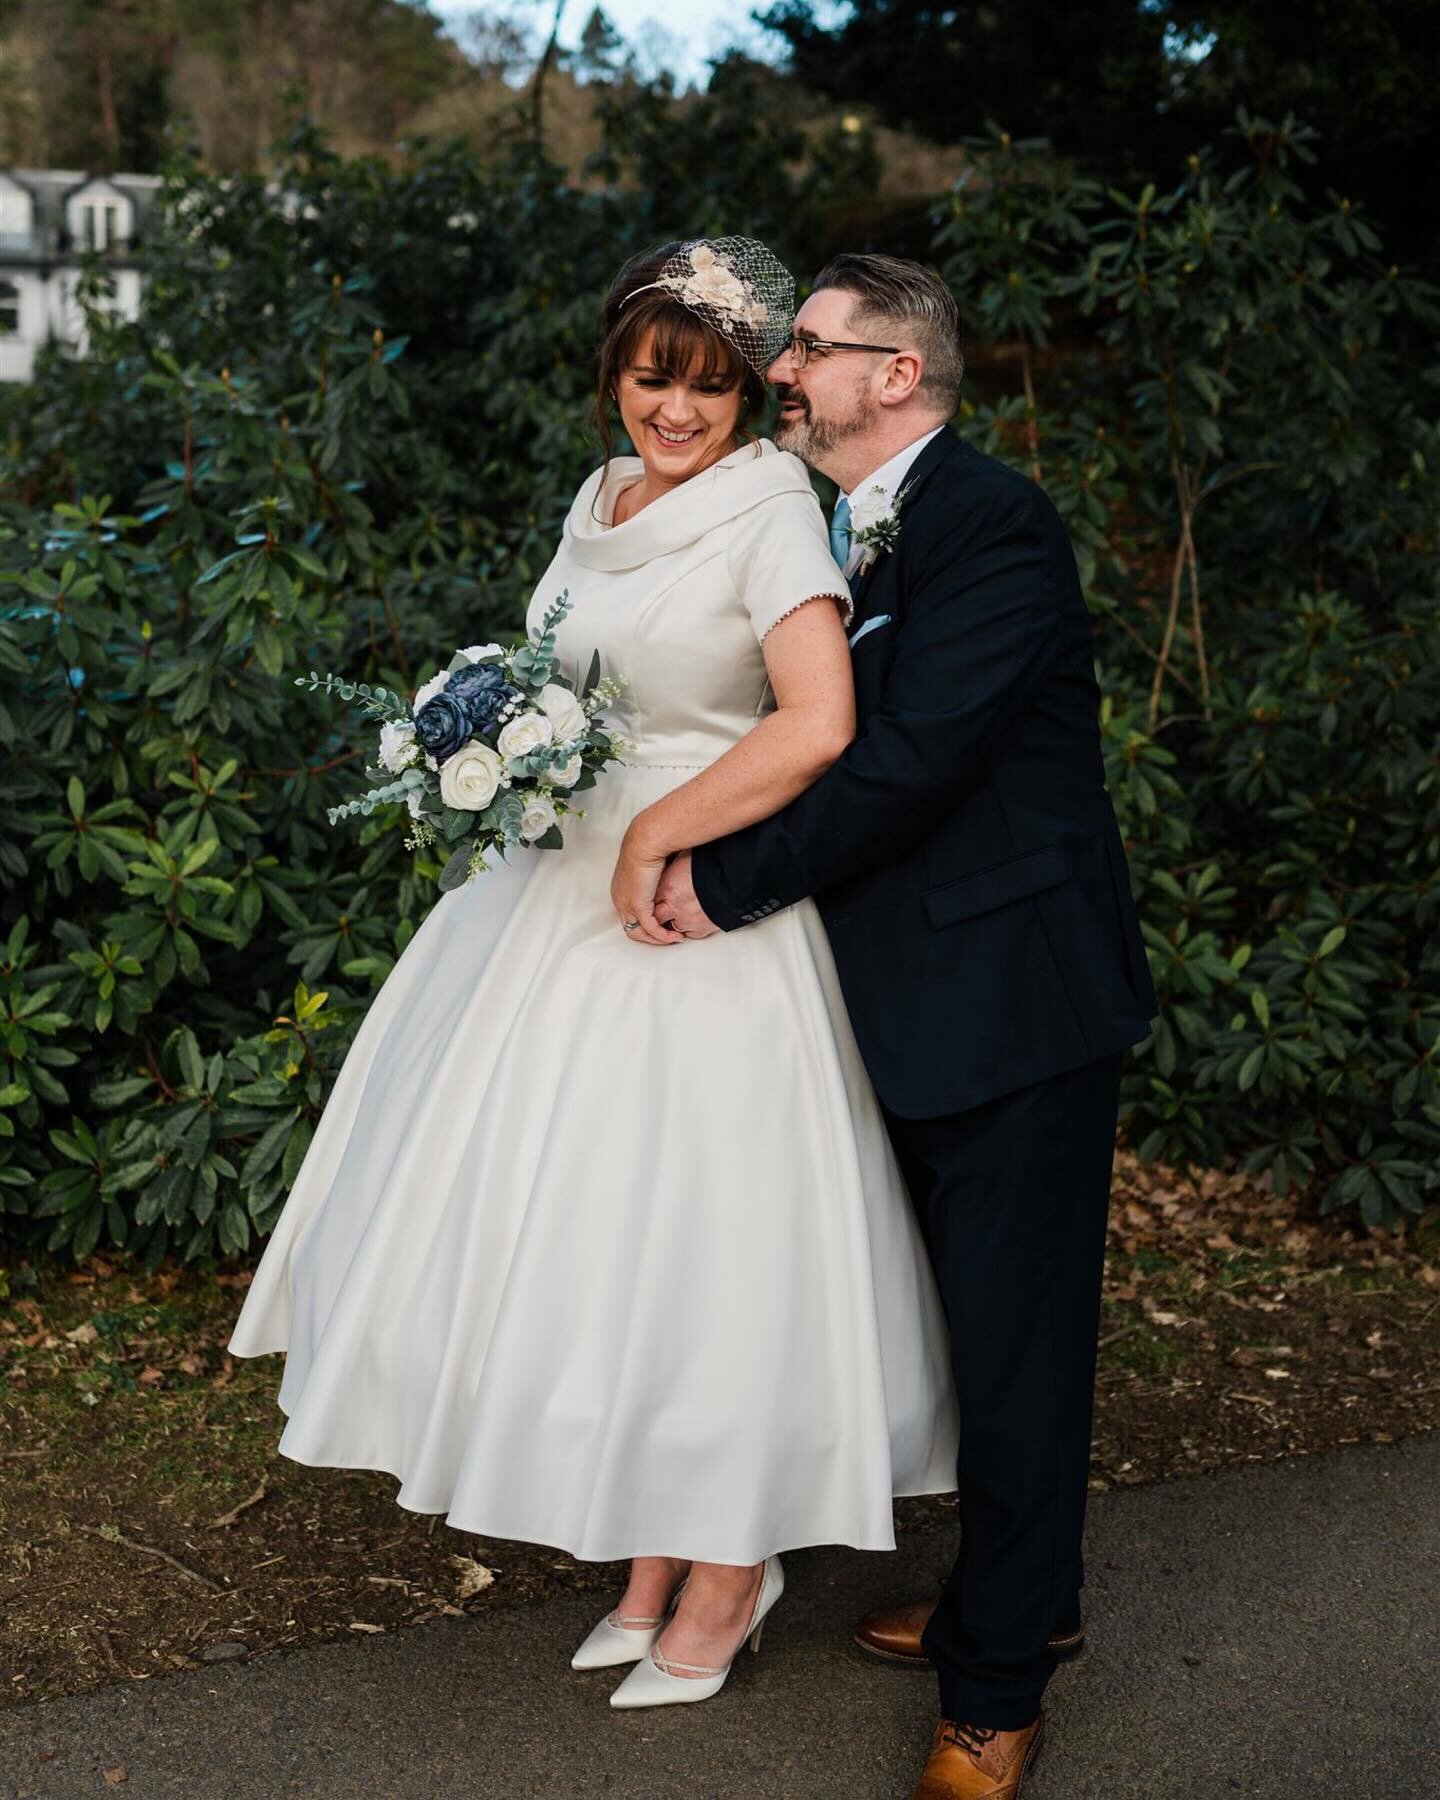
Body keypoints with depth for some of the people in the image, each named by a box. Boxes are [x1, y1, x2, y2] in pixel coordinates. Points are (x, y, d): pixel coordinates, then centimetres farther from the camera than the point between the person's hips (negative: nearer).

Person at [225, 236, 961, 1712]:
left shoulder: (770, 515, -13)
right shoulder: (602, 500, 11)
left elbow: (819, 726, -26)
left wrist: (657, 840, -19)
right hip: (573, 895, 8)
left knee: (697, 1241, 0)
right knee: (592, 1239, 11)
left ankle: (731, 1570, 20)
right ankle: (652, 1563, 26)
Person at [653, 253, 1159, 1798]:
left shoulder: (994, 527, -17)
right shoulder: (842, 531, 13)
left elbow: (909, 760, -25)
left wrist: (729, 885, -18)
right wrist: (695, 856, -2)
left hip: (1011, 1002, -9)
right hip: (916, 1005, 9)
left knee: (1014, 1338, 2)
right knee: (975, 1319, 21)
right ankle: (1023, 1596, 40)